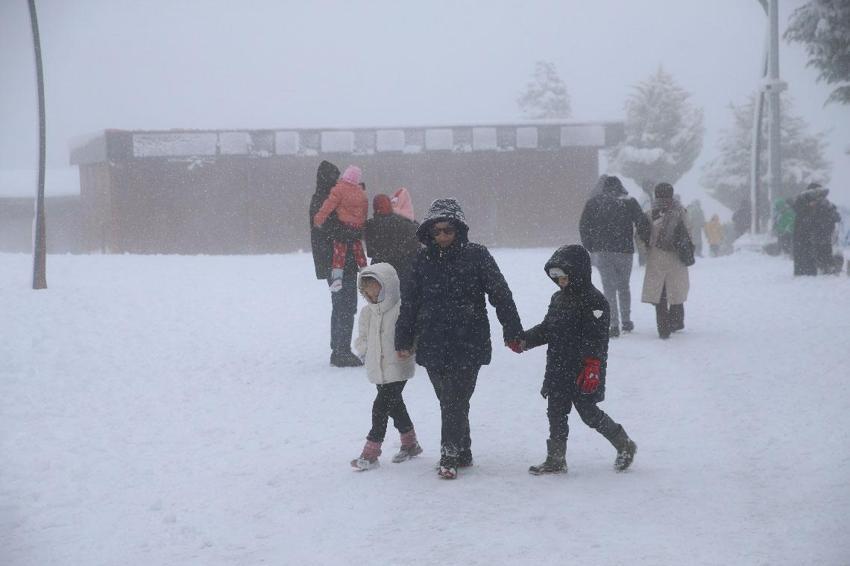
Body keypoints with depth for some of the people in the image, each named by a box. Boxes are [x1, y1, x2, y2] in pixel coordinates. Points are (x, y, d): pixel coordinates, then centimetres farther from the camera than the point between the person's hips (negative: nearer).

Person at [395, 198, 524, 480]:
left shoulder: (476, 256, -3)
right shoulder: (423, 260, 7)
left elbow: (500, 294, -3)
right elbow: (410, 302, 12)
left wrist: (513, 332, -7)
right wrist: (403, 339, 11)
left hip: (468, 343, -4)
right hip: (432, 344, 4)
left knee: (455, 401, -8)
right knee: (448, 401, 10)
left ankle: (450, 457, -2)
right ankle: (462, 454, 22)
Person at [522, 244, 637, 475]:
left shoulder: (593, 301, -13)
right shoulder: (559, 298, 13)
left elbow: (597, 339, -19)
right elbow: (547, 329, 20)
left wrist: (592, 367, -25)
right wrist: (524, 340, 7)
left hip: (581, 373, -8)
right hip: (558, 371, 8)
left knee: (589, 413, -2)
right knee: (556, 413, 8)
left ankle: (625, 445, 17)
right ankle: (555, 460, 15)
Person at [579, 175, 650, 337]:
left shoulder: (593, 203, 4)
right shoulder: (629, 202, 2)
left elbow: (584, 226, 2)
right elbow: (642, 224, -4)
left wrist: (590, 248, 9)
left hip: (602, 252, 0)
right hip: (624, 251, 0)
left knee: (609, 288, 2)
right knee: (623, 286, 17)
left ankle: (614, 325, -6)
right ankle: (626, 321, 21)